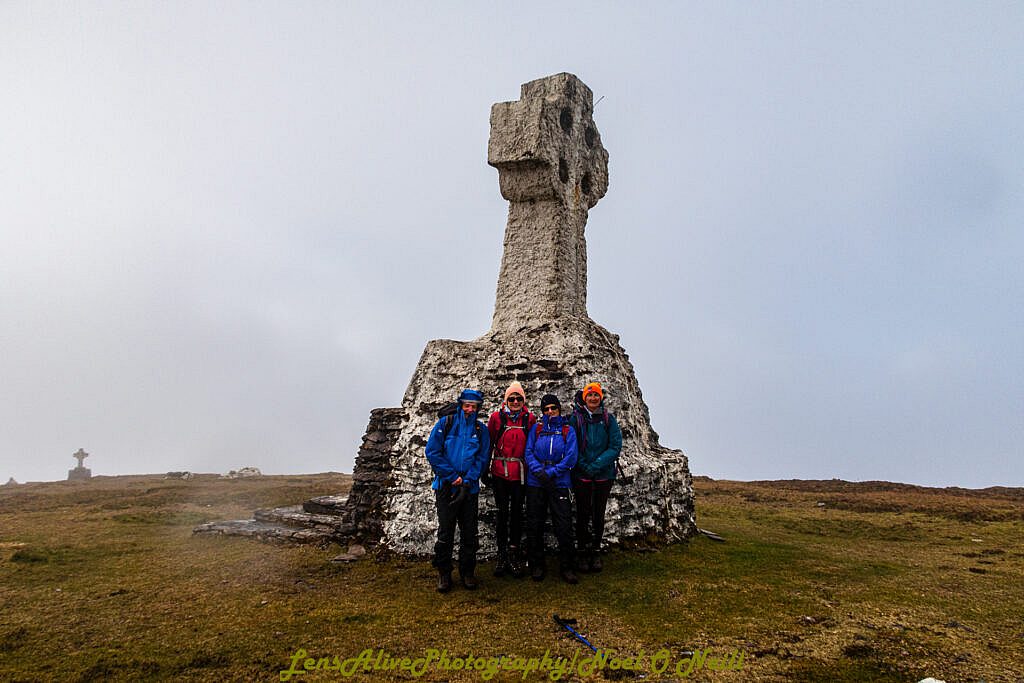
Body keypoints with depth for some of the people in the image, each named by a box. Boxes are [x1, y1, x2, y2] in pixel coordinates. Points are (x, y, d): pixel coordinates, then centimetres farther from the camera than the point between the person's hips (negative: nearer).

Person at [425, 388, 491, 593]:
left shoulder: (481, 430, 7)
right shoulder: (446, 423, 0)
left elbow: (482, 459, 1)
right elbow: (432, 452, -6)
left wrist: (467, 481, -12)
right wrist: (452, 477, -10)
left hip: (470, 489, 2)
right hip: (446, 486, -2)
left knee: (469, 532, 7)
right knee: (445, 531, 2)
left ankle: (468, 572, 21)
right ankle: (443, 573, 15)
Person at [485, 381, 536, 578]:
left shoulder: (530, 419, 2)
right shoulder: (496, 417, 0)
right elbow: (488, 444, 6)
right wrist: (485, 470, 5)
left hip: (520, 473, 1)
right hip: (500, 472, -1)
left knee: (517, 512, 8)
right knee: (502, 513, 3)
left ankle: (514, 553, 18)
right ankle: (502, 554, 13)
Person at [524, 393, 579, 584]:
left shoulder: (567, 430, 3)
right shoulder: (536, 428, 8)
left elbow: (570, 458, -6)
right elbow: (528, 452, 2)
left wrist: (550, 473, -14)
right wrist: (538, 470, -15)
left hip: (560, 483, -1)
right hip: (535, 484, 2)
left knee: (564, 527, -2)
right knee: (534, 526, 7)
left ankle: (566, 567, 12)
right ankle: (536, 566, 20)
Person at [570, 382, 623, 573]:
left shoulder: (609, 419, 0)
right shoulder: (575, 419, -4)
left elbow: (615, 446, -5)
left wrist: (597, 465, -14)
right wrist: (584, 466, -14)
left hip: (604, 475, 1)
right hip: (581, 475, -1)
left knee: (599, 515, 10)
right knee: (583, 515, 5)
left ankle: (596, 552, 22)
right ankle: (583, 552, 17)